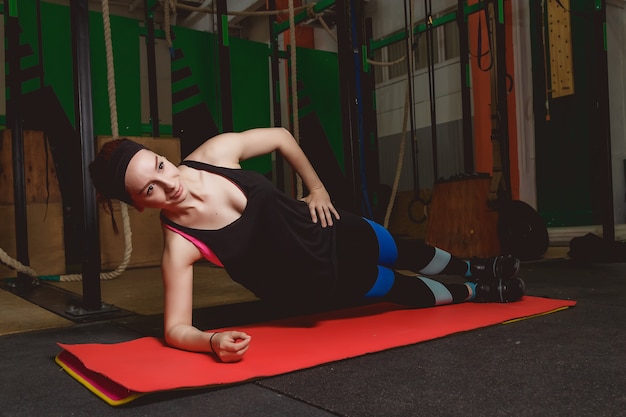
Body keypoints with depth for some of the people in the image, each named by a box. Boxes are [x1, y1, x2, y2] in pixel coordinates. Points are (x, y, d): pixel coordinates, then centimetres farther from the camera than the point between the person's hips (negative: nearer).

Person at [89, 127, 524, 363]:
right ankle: (480, 291, 51)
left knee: (411, 255, 28)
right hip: (315, 282, -3)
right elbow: (176, 328, -28)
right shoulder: (178, 246, -30)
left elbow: (281, 137, -7)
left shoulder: (215, 152, -24)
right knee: (407, 291, 18)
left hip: (331, 230, 3)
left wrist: (317, 187, -4)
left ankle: (477, 267, 62)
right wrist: (214, 341, -49)